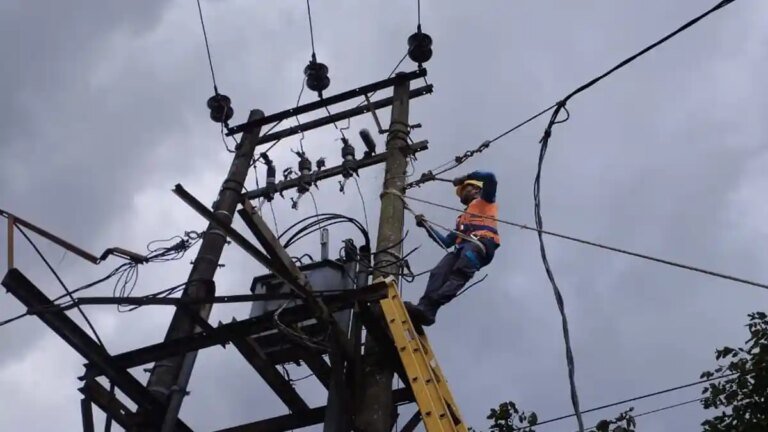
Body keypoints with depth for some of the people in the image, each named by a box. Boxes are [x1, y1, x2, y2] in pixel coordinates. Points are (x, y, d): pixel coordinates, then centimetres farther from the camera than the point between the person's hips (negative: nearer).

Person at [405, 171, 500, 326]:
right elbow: (445, 242, 37)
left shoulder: (485, 201, 27)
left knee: (458, 275, -33)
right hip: (461, 248, 7)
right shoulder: (462, 218, 45)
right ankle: (425, 308, -47)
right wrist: (425, 225, 31)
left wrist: (468, 176, 19)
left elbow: (490, 177, 8)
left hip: (481, 244, -7)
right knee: (438, 274, -24)